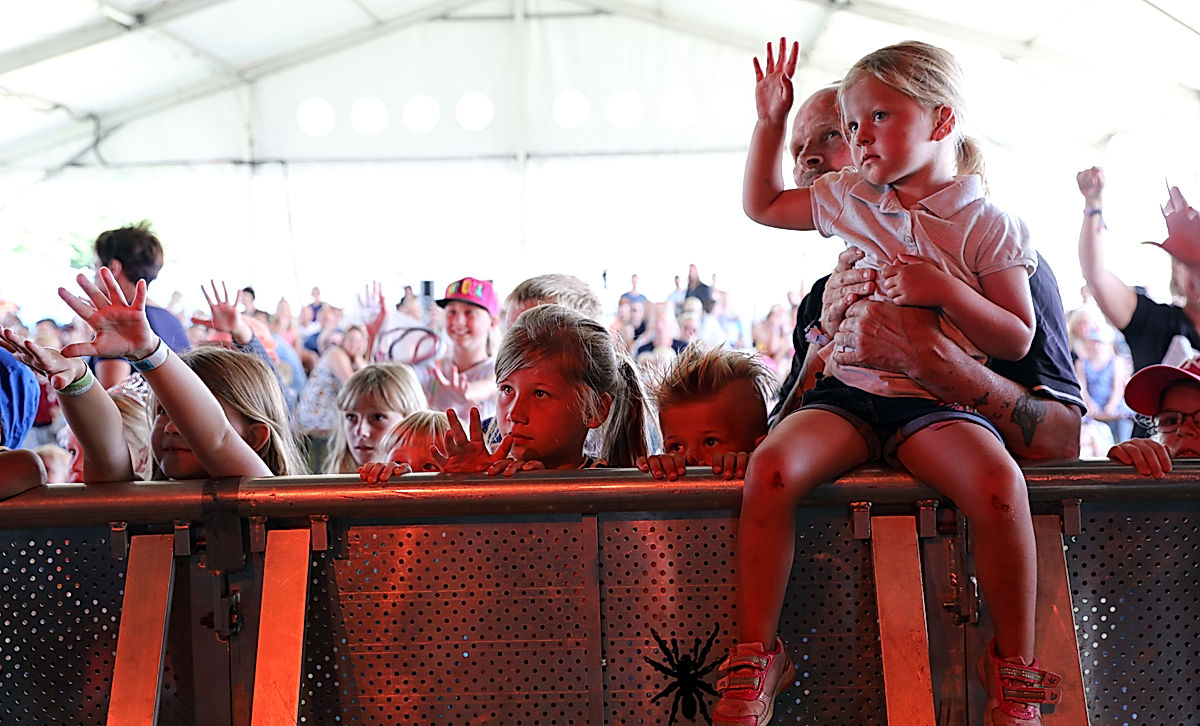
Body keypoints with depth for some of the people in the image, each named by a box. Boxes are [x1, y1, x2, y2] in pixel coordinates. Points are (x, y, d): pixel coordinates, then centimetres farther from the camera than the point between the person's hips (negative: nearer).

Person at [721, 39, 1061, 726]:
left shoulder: (989, 226, 1)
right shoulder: (849, 198, 13)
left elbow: (1018, 340, 0)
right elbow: (762, 204, 28)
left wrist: (947, 291, -15)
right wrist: (770, 121, 19)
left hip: (936, 399, -3)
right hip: (846, 391, 3)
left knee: (999, 483, -33)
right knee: (772, 466, -28)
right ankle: (755, 657, -17)